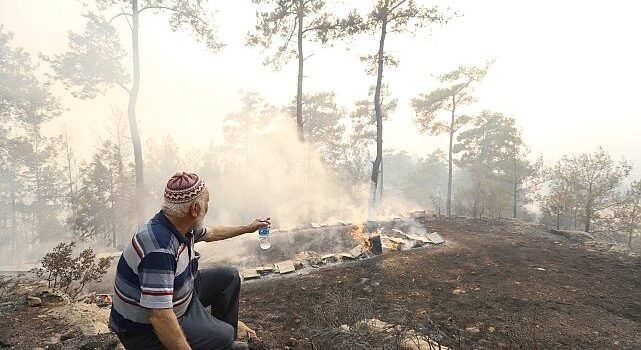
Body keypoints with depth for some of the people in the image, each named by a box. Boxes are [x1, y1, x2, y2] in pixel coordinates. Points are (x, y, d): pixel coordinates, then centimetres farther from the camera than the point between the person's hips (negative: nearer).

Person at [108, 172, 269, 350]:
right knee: (224, 335, -21)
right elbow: (159, 318, -35)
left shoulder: (182, 226, -7)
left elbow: (211, 233, 15)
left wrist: (248, 228, 27)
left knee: (229, 277, 11)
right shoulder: (160, 248, -35)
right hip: (147, 328, -9)